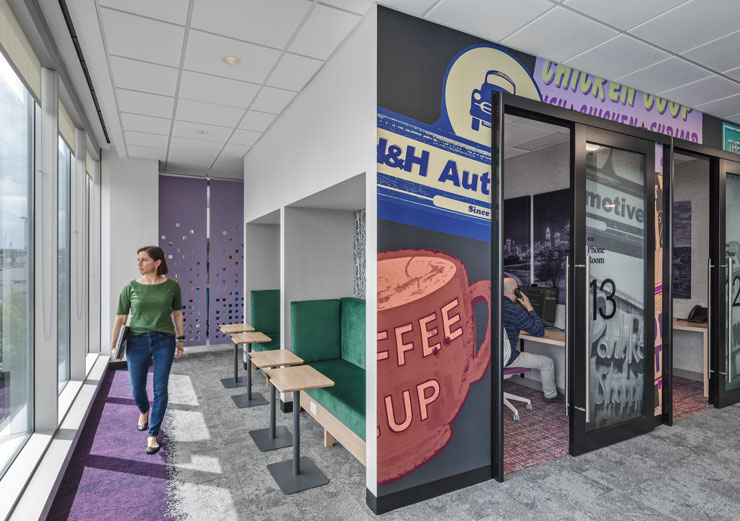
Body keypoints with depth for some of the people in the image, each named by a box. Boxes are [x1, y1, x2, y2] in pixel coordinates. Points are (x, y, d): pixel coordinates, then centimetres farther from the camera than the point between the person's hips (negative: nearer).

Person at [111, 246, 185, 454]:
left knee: (160, 389, 0)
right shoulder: (131, 287, -3)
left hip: (164, 341, -1)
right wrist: (113, 345, -5)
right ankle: (144, 411, 46)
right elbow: (120, 318, 1)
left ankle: (153, 435, 16)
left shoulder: (172, 286, -3)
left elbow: (177, 314, 6)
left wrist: (181, 340, 6)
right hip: (137, 342, 1)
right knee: (137, 390, 10)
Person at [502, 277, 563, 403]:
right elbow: (540, 331, -10)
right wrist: (529, 307, -6)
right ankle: (550, 395, 33)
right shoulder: (515, 310, -22)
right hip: (506, 359, -7)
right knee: (548, 362, 12)